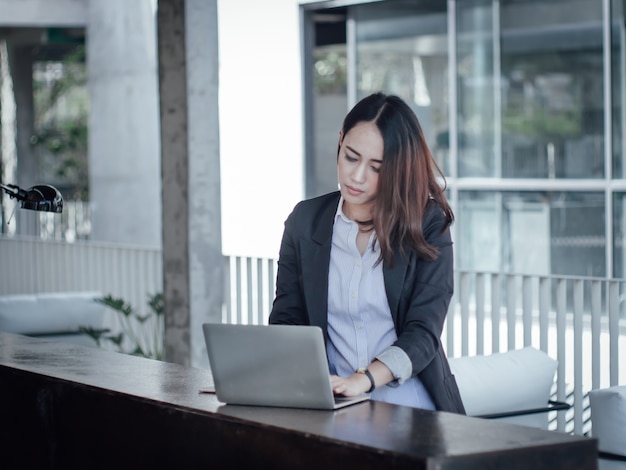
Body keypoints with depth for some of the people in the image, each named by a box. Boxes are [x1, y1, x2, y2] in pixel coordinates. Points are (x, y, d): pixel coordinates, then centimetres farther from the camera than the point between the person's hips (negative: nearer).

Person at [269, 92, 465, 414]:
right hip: (331, 408, 3)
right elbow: (286, 318, 10)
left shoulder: (427, 225, 0)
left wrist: (361, 381, -27)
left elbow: (423, 332, -9)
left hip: (410, 405, -3)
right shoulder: (305, 220, 9)